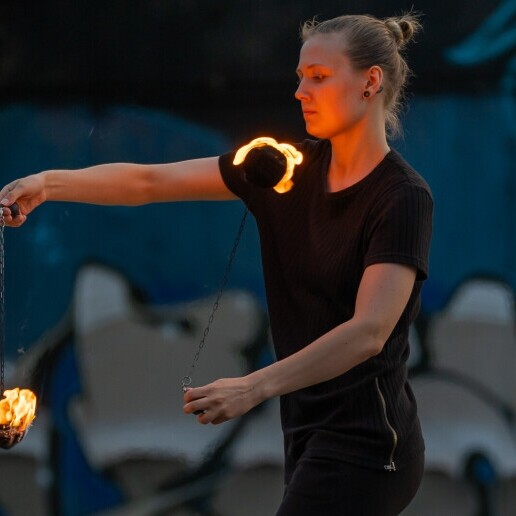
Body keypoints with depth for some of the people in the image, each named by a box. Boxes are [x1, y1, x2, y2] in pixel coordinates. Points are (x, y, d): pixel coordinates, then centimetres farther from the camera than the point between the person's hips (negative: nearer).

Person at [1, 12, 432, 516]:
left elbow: (369, 332, -26)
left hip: (362, 449, -8)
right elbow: (152, 181, 4)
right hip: (310, 434, 8)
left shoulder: (403, 197, -14)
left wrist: (254, 387, -37)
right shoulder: (290, 167, 8)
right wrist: (50, 182, -11)